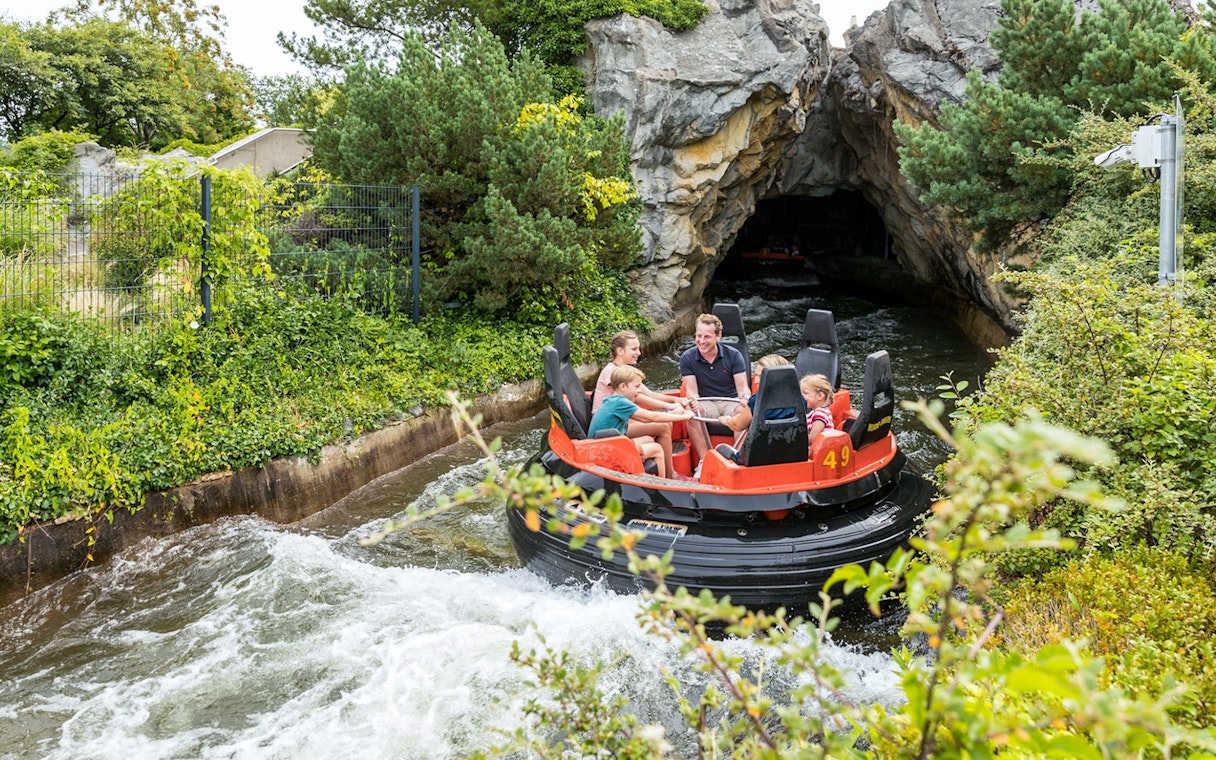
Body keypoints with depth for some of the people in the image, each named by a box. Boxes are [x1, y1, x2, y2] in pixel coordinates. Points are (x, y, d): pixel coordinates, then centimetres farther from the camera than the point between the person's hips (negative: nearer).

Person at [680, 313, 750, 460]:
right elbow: (691, 390, -9)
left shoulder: (733, 355, -3)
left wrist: (745, 397, -34)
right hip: (705, 403, 0)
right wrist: (693, 400, -34)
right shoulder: (687, 358, -2)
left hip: (731, 401, 0)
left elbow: (742, 386, -9)